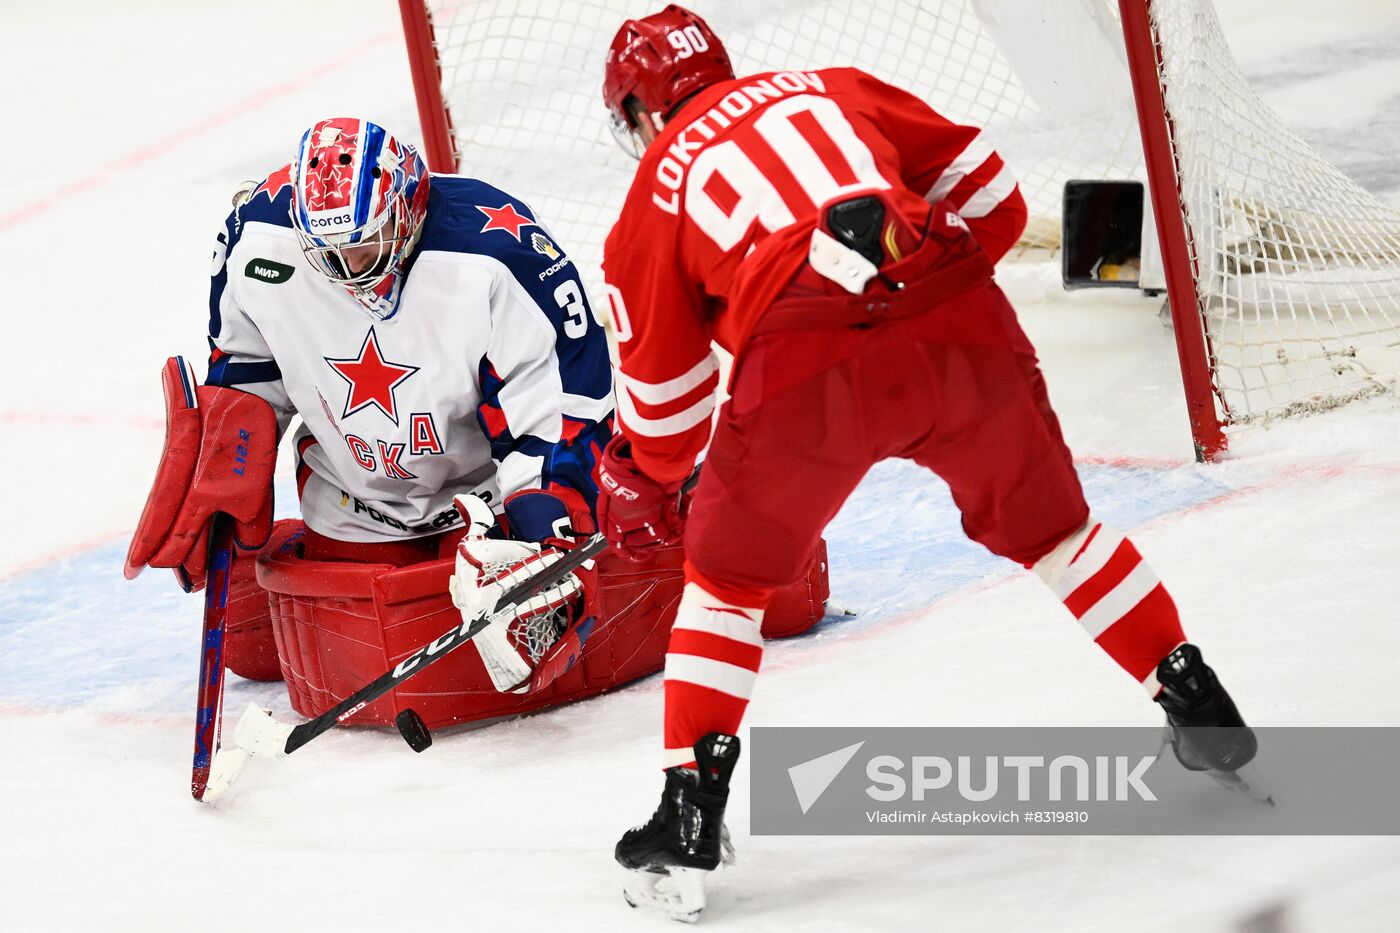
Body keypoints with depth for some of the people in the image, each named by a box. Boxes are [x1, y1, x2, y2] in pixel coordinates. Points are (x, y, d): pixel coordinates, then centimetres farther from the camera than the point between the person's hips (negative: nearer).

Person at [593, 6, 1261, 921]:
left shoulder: (654, 195, 23)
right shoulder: (831, 88, 28)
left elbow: (664, 394, 28)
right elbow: (988, 190, 21)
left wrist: (645, 485, 46)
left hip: (805, 370, -2)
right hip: (960, 328, 2)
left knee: (729, 571, 18)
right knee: (1050, 526, 25)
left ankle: (689, 825, 12)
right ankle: (1200, 705, 30)